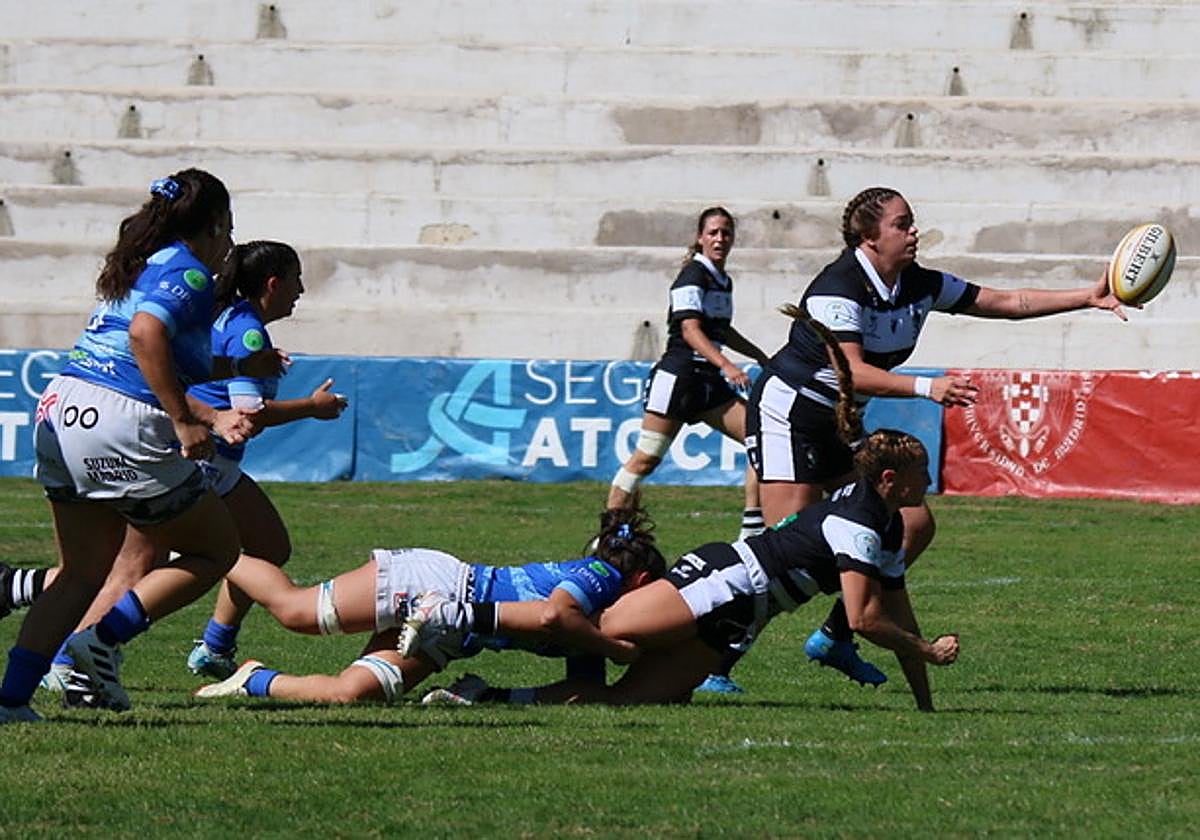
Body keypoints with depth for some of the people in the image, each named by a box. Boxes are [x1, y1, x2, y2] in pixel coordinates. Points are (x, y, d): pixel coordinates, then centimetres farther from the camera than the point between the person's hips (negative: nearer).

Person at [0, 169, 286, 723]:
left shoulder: (140, 266, 24)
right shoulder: (188, 272, -4)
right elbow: (145, 334, -22)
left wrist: (237, 369, 43)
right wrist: (185, 422, -21)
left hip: (61, 409, 9)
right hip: (121, 428, -9)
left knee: (81, 573, 15)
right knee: (216, 551, 9)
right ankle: (103, 641, -2)